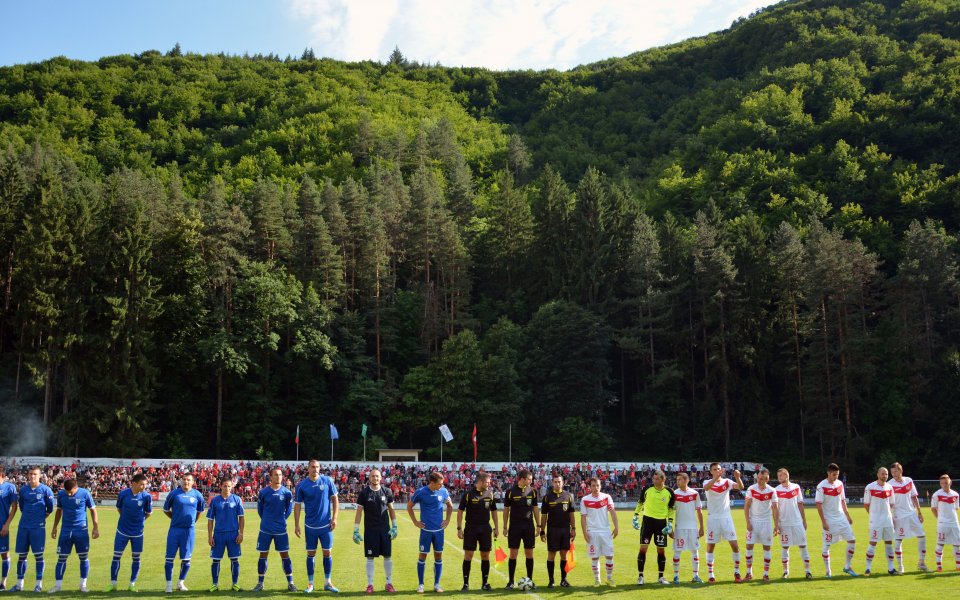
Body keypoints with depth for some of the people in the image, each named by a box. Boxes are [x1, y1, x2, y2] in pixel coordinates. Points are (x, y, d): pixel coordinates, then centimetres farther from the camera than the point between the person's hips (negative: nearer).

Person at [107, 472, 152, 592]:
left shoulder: (146, 496, -13)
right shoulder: (123, 494, -12)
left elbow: (148, 513, 2)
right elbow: (119, 509, 7)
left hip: (138, 532, 0)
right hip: (122, 531, 0)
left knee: (136, 558, 8)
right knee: (116, 556, 4)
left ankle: (132, 583, 19)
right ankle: (113, 583, 17)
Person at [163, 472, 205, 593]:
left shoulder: (197, 495, 1)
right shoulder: (174, 494, -3)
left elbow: (199, 511, 17)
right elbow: (166, 509, 9)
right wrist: (176, 519, 10)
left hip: (189, 530, 1)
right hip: (174, 529, -1)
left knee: (186, 559, 6)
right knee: (169, 558, -2)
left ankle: (181, 582, 22)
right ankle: (169, 584, 7)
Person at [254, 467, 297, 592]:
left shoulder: (287, 493, -4)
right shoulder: (263, 492, -5)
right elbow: (260, 508, 9)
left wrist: (282, 520, 7)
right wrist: (266, 520, 11)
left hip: (281, 530, 0)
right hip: (265, 530, 0)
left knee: (285, 555, 3)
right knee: (263, 555, 6)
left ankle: (290, 583, 10)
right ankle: (260, 583, 17)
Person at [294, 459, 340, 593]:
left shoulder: (327, 481, -3)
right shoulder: (301, 485, -3)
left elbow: (335, 499, 3)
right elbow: (298, 506, 2)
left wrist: (334, 518, -3)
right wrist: (296, 525, -2)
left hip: (326, 525, 0)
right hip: (310, 526, 0)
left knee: (327, 553, 3)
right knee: (311, 553, 6)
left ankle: (327, 582, 16)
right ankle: (310, 583, 17)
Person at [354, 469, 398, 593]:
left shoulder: (387, 491, 2)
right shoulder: (364, 493, -3)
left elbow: (391, 510, 9)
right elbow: (359, 512, -1)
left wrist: (394, 527, 3)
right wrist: (356, 531, -4)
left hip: (385, 530, 2)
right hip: (370, 530, -2)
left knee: (387, 556, 5)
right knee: (370, 557, 3)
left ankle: (389, 583, 16)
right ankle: (370, 584, 11)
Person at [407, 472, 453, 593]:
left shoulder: (443, 491, -2)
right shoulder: (420, 492, -10)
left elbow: (450, 506, 16)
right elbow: (409, 506, 4)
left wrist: (447, 520, 8)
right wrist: (415, 522, 1)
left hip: (439, 529, 3)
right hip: (426, 529, -3)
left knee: (438, 556, 6)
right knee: (422, 556, 2)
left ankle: (437, 584, 16)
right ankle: (421, 584, 12)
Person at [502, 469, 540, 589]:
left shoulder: (532, 491, 3)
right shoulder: (511, 492, -4)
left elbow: (536, 509, 9)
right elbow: (506, 509, 2)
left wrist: (538, 526, 6)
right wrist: (505, 527, 1)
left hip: (529, 526, 2)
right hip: (514, 526, -2)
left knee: (529, 554, 5)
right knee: (513, 554, 1)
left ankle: (530, 580, 15)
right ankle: (511, 581, 9)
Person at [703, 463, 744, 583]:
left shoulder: (727, 482, 3)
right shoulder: (708, 482, -3)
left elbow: (740, 487, -15)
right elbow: (706, 488, -28)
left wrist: (738, 477, -36)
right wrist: (716, 477, -42)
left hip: (726, 518, 1)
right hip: (713, 519, -1)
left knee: (735, 546, -2)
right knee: (710, 547, 3)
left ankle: (736, 572, 14)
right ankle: (710, 574, 12)